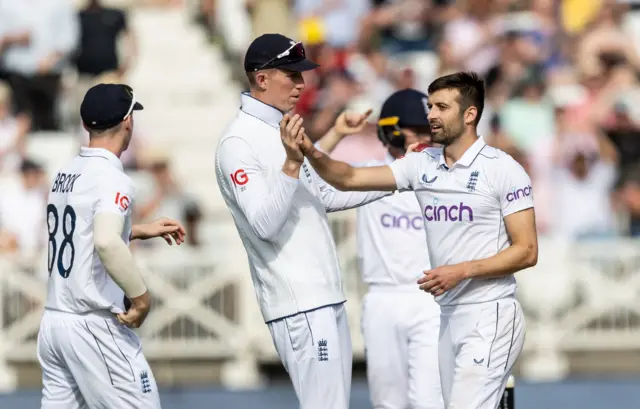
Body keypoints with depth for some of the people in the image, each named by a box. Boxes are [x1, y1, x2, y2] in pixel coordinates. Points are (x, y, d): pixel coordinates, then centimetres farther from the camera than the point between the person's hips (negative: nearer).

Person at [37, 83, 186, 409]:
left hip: (53, 321, 8)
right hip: (95, 326, -8)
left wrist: (141, 231, 29)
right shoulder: (112, 179, -14)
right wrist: (141, 297, -21)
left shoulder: (64, 174, 11)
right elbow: (107, 243, -31)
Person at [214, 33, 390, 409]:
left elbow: (324, 196, 28)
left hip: (327, 295, 10)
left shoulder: (283, 131, 16)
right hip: (299, 304, -10)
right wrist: (291, 164, -31)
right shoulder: (238, 142, -13)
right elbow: (265, 224, -21)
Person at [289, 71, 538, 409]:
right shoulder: (422, 165, 8)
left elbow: (526, 251, -10)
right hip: (449, 316, 7)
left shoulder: (503, 170, -8)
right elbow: (350, 179, 5)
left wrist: (462, 271, -18)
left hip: (490, 317, -7)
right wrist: (311, 153, -13)